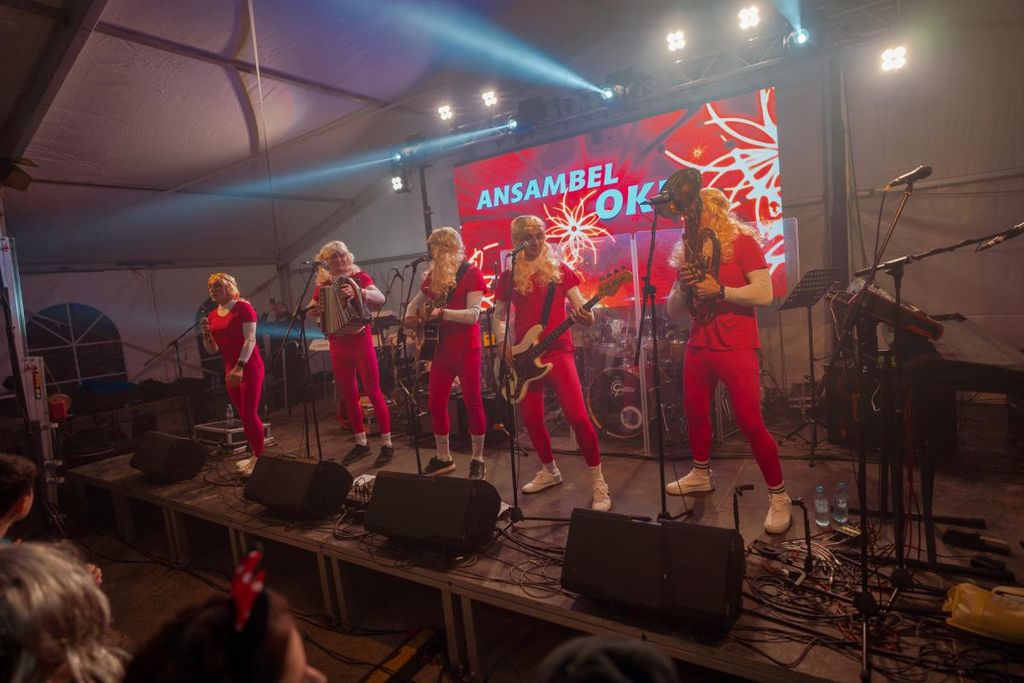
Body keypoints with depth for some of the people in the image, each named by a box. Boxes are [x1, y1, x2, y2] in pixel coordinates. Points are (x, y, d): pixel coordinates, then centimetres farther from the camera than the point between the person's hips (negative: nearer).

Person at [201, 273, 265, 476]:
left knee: (249, 414, -9)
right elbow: (213, 349, 14)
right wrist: (206, 334, -6)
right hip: (230, 370, 7)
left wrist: (240, 366, -25)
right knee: (243, 415, 11)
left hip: (249, 368, -7)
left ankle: (260, 457, 0)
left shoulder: (243, 308, -8)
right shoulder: (212, 315, 13)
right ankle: (255, 455, 21)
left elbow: (250, 339, -17)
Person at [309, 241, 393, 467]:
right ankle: (361, 443, 22)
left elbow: (380, 298, -22)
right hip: (337, 345, 5)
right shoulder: (322, 285, 8)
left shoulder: (359, 277, -5)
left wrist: (357, 292, -40)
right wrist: (313, 311, -10)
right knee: (348, 395, 9)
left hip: (360, 340, -5)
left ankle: (387, 444, 3)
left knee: (373, 392, -5)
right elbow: (310, 310, 14)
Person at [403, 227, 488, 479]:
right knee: (435, 402, 8)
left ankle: (478, 460, 12)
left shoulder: (471, 273, -8)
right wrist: (410, 318, 2)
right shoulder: (434, 274, 10)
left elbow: (473, 314, -18)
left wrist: (442, 312, -27)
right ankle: (443, 457, 22)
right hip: (442, 347, 7)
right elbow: (416, 302, 22)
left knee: (472, 401, 0)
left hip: (467, 348, -6)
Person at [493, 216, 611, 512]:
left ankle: (598, 482, 1)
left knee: (577, 416, -13)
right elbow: (498, 317, 11)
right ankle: (550, 471, 32)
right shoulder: (509, 277, 8)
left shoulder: (560, 270, 4)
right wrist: (504, 346, -5)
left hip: (558, 351, -3)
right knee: (531, 419, 9)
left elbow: (582, 309, 1)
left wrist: (587, 318, -22)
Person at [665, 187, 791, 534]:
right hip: (698, 345, 7)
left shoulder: (742, 241, -3)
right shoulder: (688, 250, 12)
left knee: (750, 423, -8)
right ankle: (702, 474, 38)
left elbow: (764, 293, -14)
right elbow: (673, 310, 10)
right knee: (694, 412, 17)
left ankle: (779, 496, 8)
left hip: (735, 347, -6)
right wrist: (682, 286, -8)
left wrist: (719, 290, -21)